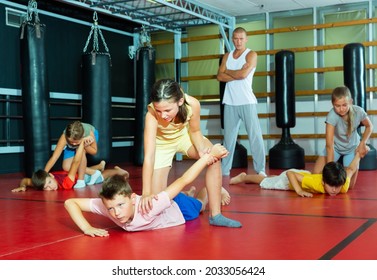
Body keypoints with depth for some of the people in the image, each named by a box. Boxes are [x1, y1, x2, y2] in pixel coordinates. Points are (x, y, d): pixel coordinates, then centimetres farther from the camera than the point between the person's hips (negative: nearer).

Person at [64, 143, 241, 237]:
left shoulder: (148, 208, -50)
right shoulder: (107, 206, -39)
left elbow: (183, 181, -46)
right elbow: (70, 202, -34)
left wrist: (208, 156, -44)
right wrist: (87, 228, -46)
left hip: (178, 208, -3)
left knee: (199, 205, 34)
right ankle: (191, 192, 69)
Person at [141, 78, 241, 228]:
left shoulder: (192, 104, -34)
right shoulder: (152, 114, -39)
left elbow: (195, 131, -13)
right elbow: (149, 156, -42)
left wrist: (201, 149, -33)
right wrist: (146, 193, -51)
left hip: (184, 135, 1)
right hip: (161, 144, -1)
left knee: (213, 156, -28)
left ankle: (215, 215, -15)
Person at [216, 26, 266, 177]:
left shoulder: (251, 54, 0)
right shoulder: (227, 56, 14)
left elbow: (243, 74, -15)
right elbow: (220, 76, 1)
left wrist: (228, 71, 1)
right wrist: (237, 75, -10)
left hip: (247, 101, -4)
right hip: (230, 102, 4)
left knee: (255, 135, -6)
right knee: (228, 136, 8)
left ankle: (260, 170, -5)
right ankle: (225, 169, 15)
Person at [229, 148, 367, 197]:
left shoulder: (344, 184, -35)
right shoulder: (316, 182, -48)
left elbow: (351, 170, -15)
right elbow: (290, 174, -40)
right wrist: (299, 191, -48)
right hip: (290, 178, -5)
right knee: (265, 183, 21)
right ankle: (244, 177, 47)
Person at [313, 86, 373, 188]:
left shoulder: (358, 111, -27)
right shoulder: (332, 115, -35)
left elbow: (369, 126, -2)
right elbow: (330, 145, -36)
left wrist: (362, 143, -16)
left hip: (352, 148, 1)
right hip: (335, 147, -1)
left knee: (349, 185, -1)